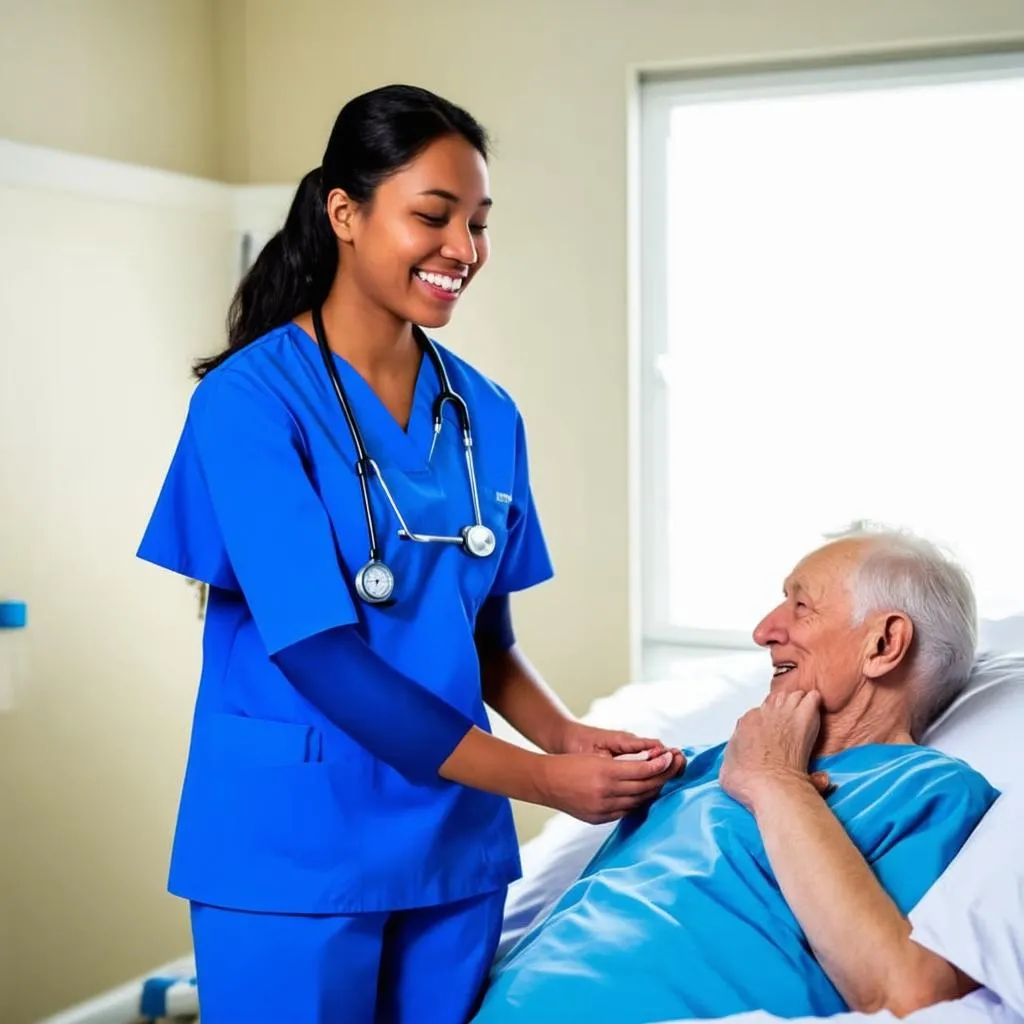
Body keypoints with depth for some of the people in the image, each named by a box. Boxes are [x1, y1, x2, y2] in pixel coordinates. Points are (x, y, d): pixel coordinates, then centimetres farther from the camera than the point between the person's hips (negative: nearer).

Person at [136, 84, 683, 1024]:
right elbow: (318, 655, -18)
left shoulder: (487, 415, 4)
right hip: (293, 849, -5)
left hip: (455, 838, 5)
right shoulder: (249, 400, -13)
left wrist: (569, 735, -8)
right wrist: (543, 780, -18)